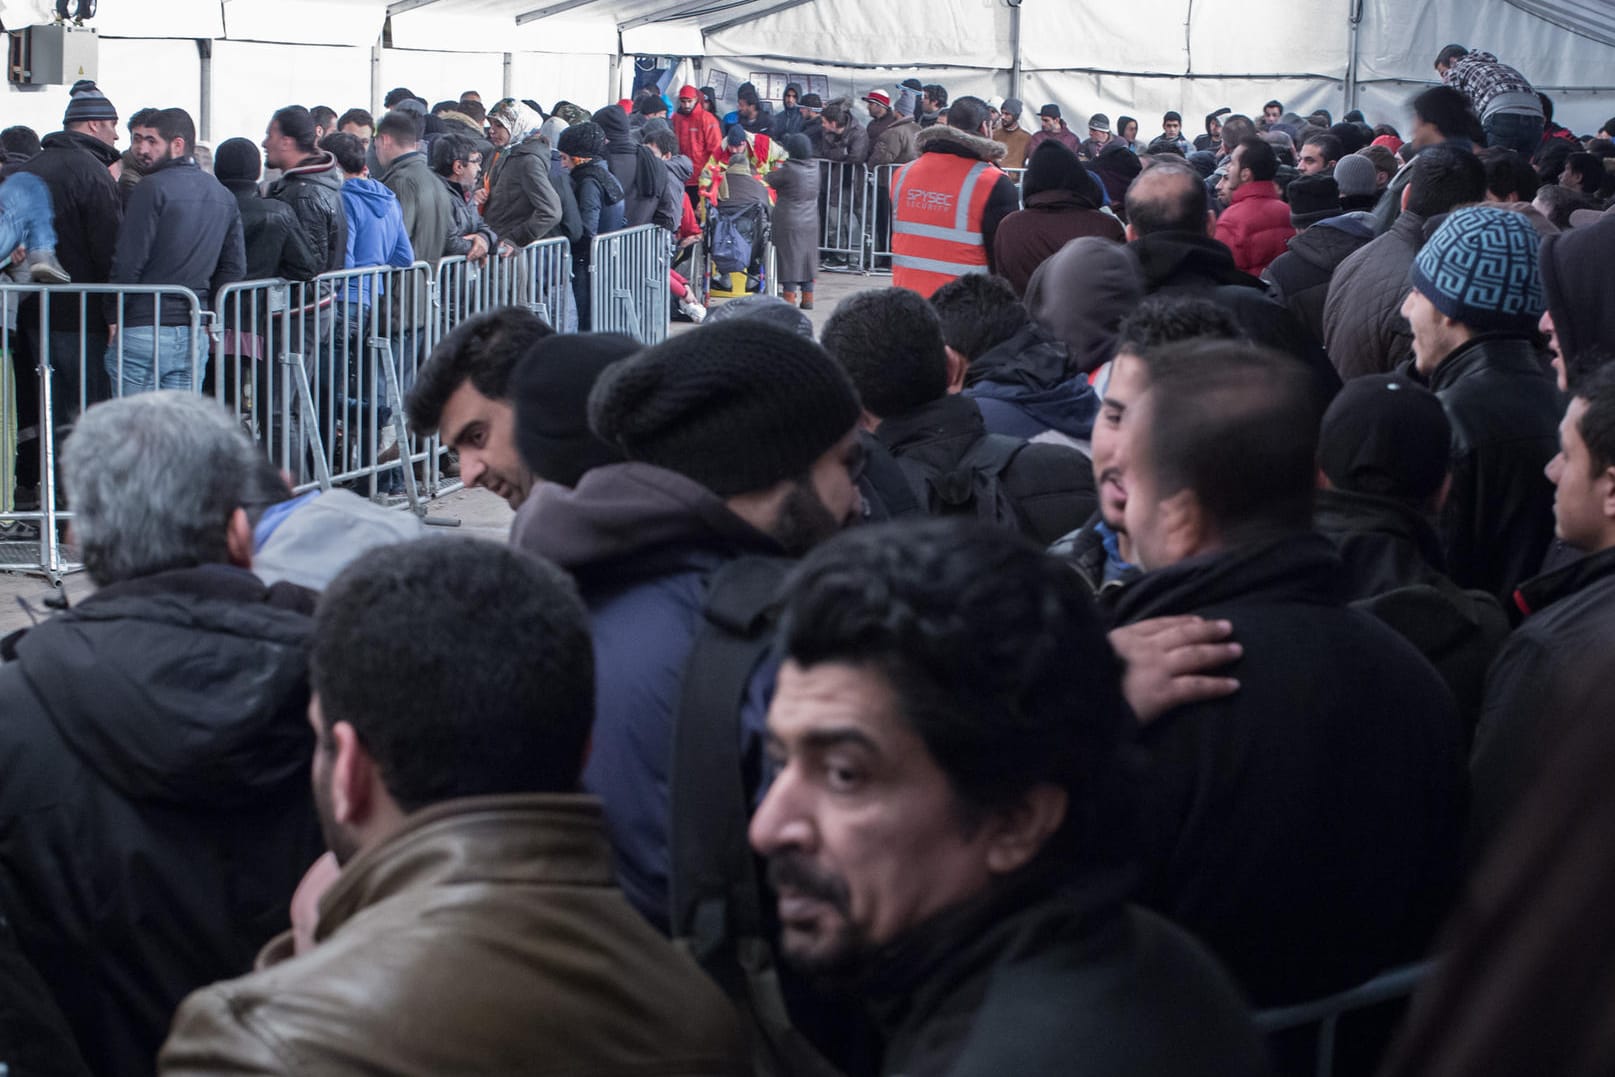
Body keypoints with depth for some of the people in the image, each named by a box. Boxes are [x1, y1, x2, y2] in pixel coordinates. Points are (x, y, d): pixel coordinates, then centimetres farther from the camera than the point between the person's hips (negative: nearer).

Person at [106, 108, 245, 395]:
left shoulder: (153, 189, -10)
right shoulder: (224, 196, 12)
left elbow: (128, 262, -13)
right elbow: (235, 267, 13)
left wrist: (113, 318, -4)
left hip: (143, 331, -6)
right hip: (194, 336, 6)